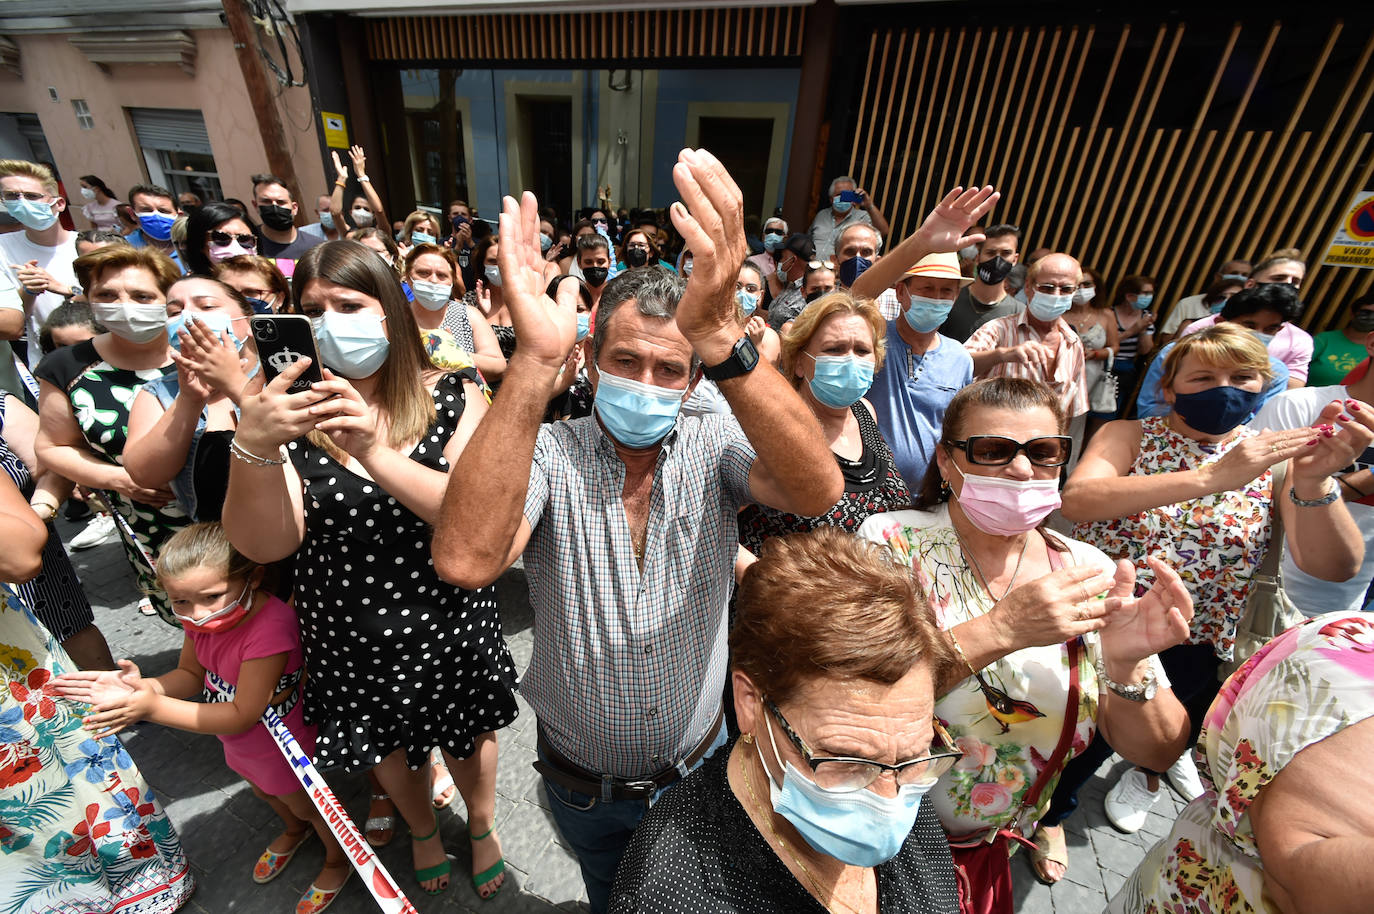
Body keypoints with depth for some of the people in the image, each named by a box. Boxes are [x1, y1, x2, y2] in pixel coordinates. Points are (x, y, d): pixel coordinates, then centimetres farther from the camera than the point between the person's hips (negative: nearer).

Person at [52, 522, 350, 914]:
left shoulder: (270, 627, -43)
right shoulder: (199, 618, -18)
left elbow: (241, 715, -35)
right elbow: (191, 675, -4)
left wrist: (152, 706, -37)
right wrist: (141, 687, -24)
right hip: (241, 746, 8)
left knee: (306, 804, 21)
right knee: (264, 793, 36)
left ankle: (338, 860, 51)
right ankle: (294, 830, 69)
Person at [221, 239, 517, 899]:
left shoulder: (453, 397, -13)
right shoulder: (294, 410, -8)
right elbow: (265, 545, -15)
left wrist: (376, 455, -36)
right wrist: (253, 448, -33)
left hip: (447, 625, -2)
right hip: (347, 639, 2)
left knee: (466, 733, 21)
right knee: (388, 742, 26)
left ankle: (483, 826, 55)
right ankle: (422, 829, 60)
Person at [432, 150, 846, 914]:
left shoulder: (713, 445, -18)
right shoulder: (550, 455, -20)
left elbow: (819, 491, -37)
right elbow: (466, 559, -38)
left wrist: (724, 341, -50)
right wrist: (535, 361, -47)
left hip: (699, 766, 1)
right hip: (584, 786, 0)